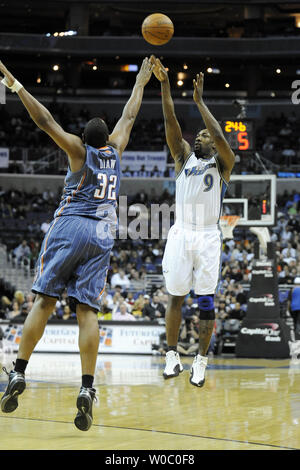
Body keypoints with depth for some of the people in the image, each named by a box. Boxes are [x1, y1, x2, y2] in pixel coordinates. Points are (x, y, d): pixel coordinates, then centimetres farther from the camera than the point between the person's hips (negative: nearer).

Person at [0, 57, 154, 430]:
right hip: (102, 235, 3)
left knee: (44, 301, -2)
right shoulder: (114, 151, 13)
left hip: (69, 228, -2)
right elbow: (129, 117, 27)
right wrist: (141, 81, 40)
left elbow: (46, 121, -5)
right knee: (87, 310, -4)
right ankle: (87, 389, -16)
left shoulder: (79, 150, 5)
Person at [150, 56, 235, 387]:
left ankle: (201, 360, 8)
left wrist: (200, 101, -13)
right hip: (180, 234, 2)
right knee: (175, 296, 2)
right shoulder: (184, 157, 15)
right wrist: (164, 85, -8)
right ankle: (172, 355, 10)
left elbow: (220, 138, -13)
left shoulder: (222, 163, 8)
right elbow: (171, 123, 3)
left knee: (205, 300, 0)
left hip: (208, 237, -2)